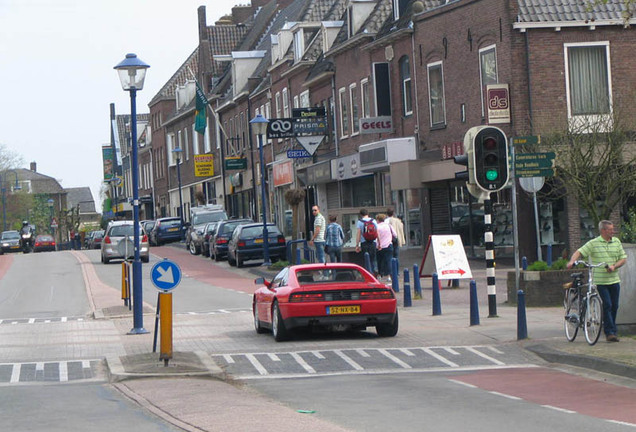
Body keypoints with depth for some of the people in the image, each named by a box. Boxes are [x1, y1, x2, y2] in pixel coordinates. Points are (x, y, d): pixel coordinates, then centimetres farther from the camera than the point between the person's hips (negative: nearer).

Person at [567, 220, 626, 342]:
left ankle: (611, 331, 20)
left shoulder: (617, 242, 10)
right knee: (607, 305, -10)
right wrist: (572, 261, -25)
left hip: (614, 280, 4)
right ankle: (610, 332, -8)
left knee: (614, 306, 7)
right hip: (600, 281, -4)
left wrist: (614, 266, -9)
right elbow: (579, 252, -5)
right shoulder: (593, 243, -3)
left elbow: (623, 259, 10)